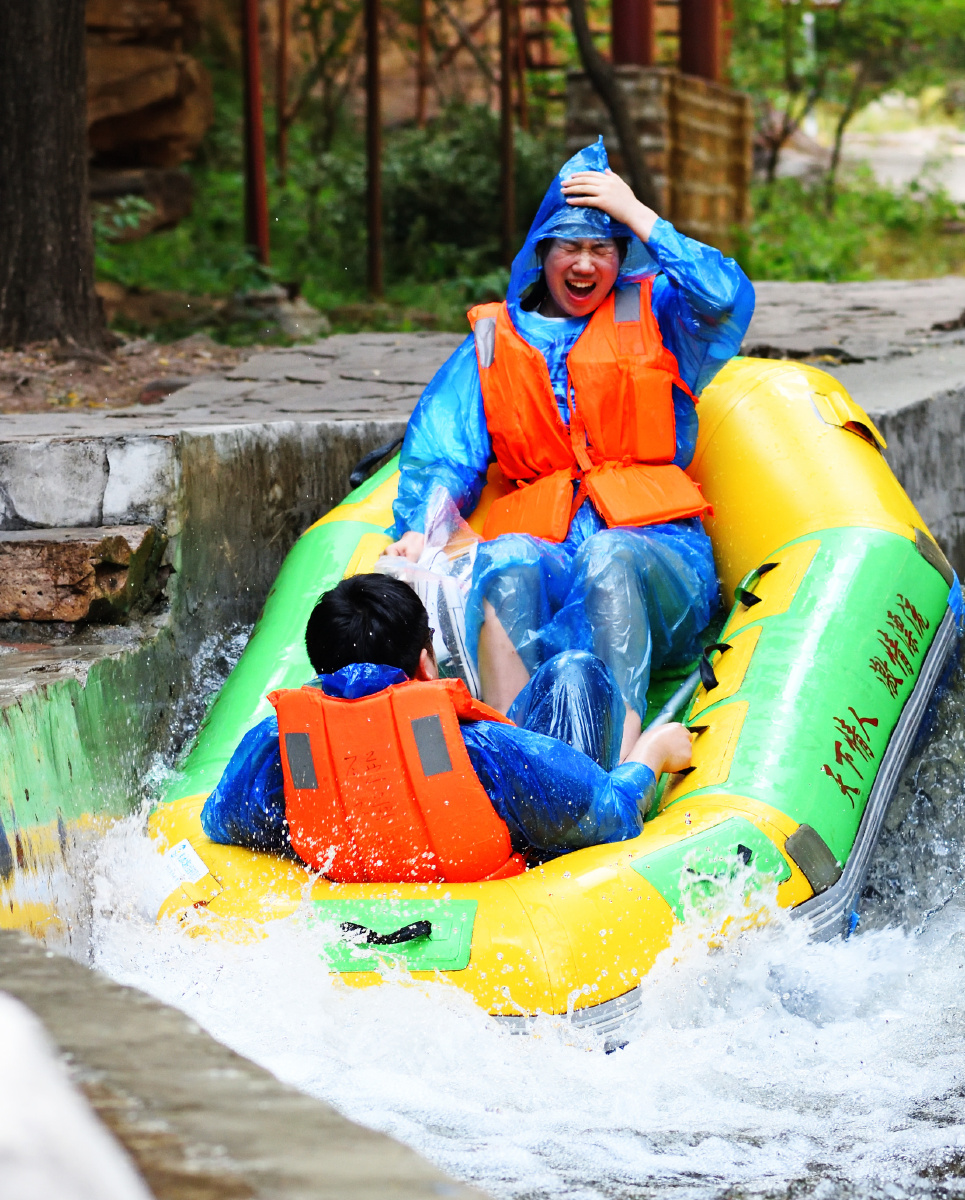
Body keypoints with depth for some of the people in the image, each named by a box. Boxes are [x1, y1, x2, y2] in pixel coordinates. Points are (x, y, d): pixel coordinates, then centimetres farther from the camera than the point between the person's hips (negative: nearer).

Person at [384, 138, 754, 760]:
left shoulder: (657, 318, 15)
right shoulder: (492, 342, 20)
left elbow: (729, 297, -7)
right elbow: (441, 450, 12)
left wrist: (639, 215, -2)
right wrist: (416, 531, -7)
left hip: (655, 549, -1)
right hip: (542, 543, 1)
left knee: (610, 555, -36)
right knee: (507, 561, -34)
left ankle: (622, 762, -54)